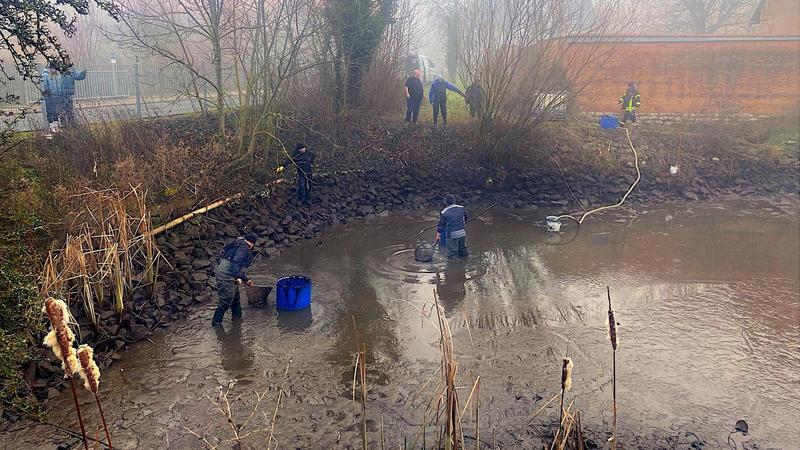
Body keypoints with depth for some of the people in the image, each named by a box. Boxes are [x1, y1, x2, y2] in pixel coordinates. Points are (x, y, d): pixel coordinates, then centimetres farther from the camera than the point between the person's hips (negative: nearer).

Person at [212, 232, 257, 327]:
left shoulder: (239, 245, 24)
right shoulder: (244, 247, -8)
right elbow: (236, 262, -24)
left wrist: (246, 279, 36)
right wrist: (238, 277, -25)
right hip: (226, 276, -11)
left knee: (235, 298, 22)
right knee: (225, 301, -5)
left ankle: (237, 318, 36)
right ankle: (216, 323, 2)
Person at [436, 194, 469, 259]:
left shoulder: (444, 212, -9)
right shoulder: (462, 208, 0)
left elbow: (441, 225, -2)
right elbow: (465, 219, 17)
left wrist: (438, 235, 9)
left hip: (452, 235, -4)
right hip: (462, 234, 4)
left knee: (452, 255, 7)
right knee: (463, 253, 19)